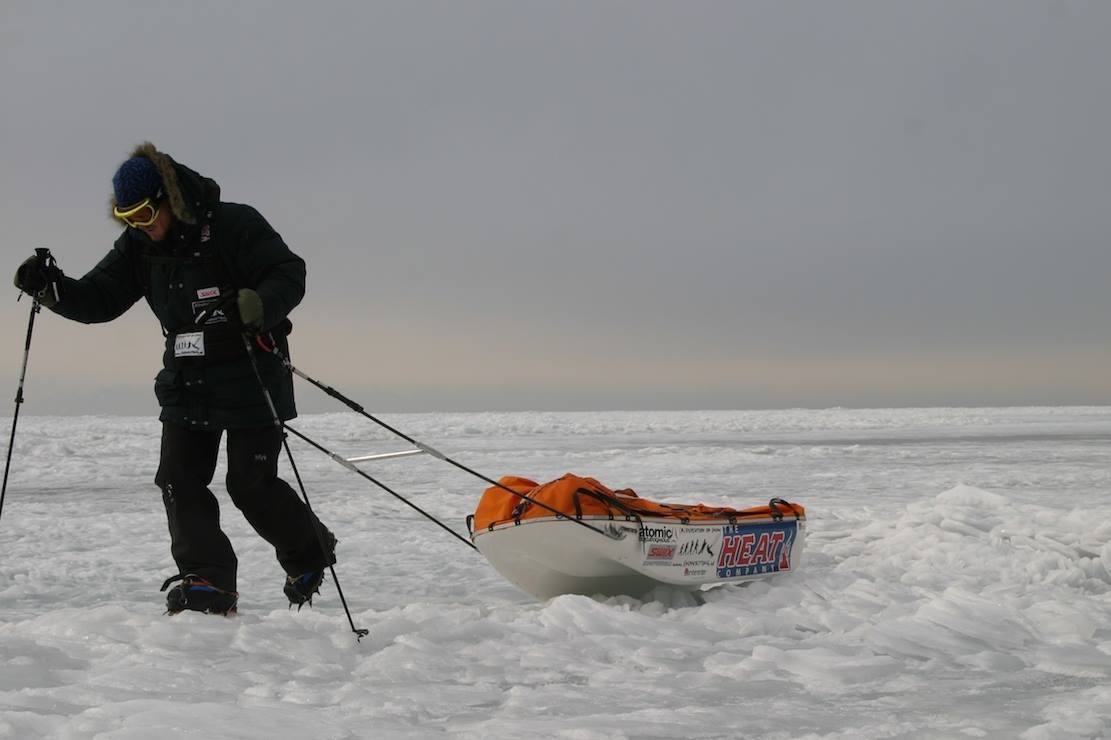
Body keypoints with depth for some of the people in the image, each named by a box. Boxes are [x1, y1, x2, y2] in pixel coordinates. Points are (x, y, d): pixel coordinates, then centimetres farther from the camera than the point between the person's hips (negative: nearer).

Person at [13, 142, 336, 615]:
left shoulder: (235, 226, -15)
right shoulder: (137, 247, 4)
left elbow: (289, 274, -16)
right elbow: (99, 300, 2)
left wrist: (258, 306, -37)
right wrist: (51, 288, -16)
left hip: (250, 376, -6)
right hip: (185, 381, 7)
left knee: (252, 484, -5)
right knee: (179, 480, -3)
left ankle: (311, 553, 20)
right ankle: (207, 582, 0)